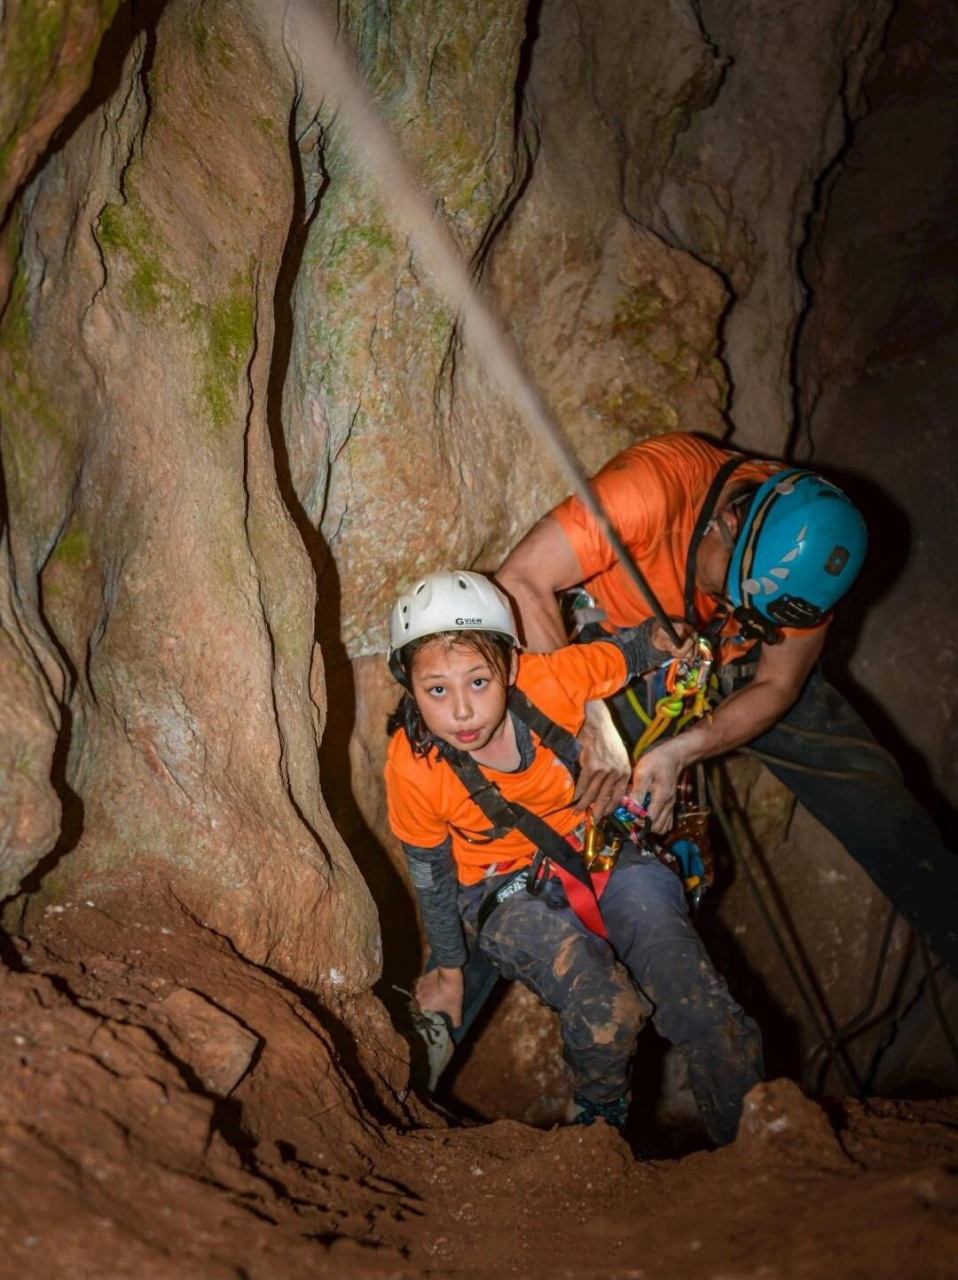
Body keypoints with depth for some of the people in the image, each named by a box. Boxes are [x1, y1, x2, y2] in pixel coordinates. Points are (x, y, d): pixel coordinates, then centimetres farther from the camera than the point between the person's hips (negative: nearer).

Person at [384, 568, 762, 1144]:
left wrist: (669, 635, -24)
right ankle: (602, 1118, 3)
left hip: (601, 848, 2)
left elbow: (637, 649, -1)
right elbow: (432, 875, -2)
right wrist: (448, 970, 11)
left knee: (700, 1006, -20)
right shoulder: (413, 768, -21)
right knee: (604, 1011, -30)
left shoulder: (551, 679, -21)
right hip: (505, 890, -1)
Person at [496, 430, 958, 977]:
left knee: (890, 823, -4)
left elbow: (778, 685, -15)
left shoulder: (803, 555, -24)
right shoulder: (653, 484, -36)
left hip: (737, 668, 2)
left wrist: (680, 752, -33)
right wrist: (594, 724, -40)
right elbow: (520, 583, -36)